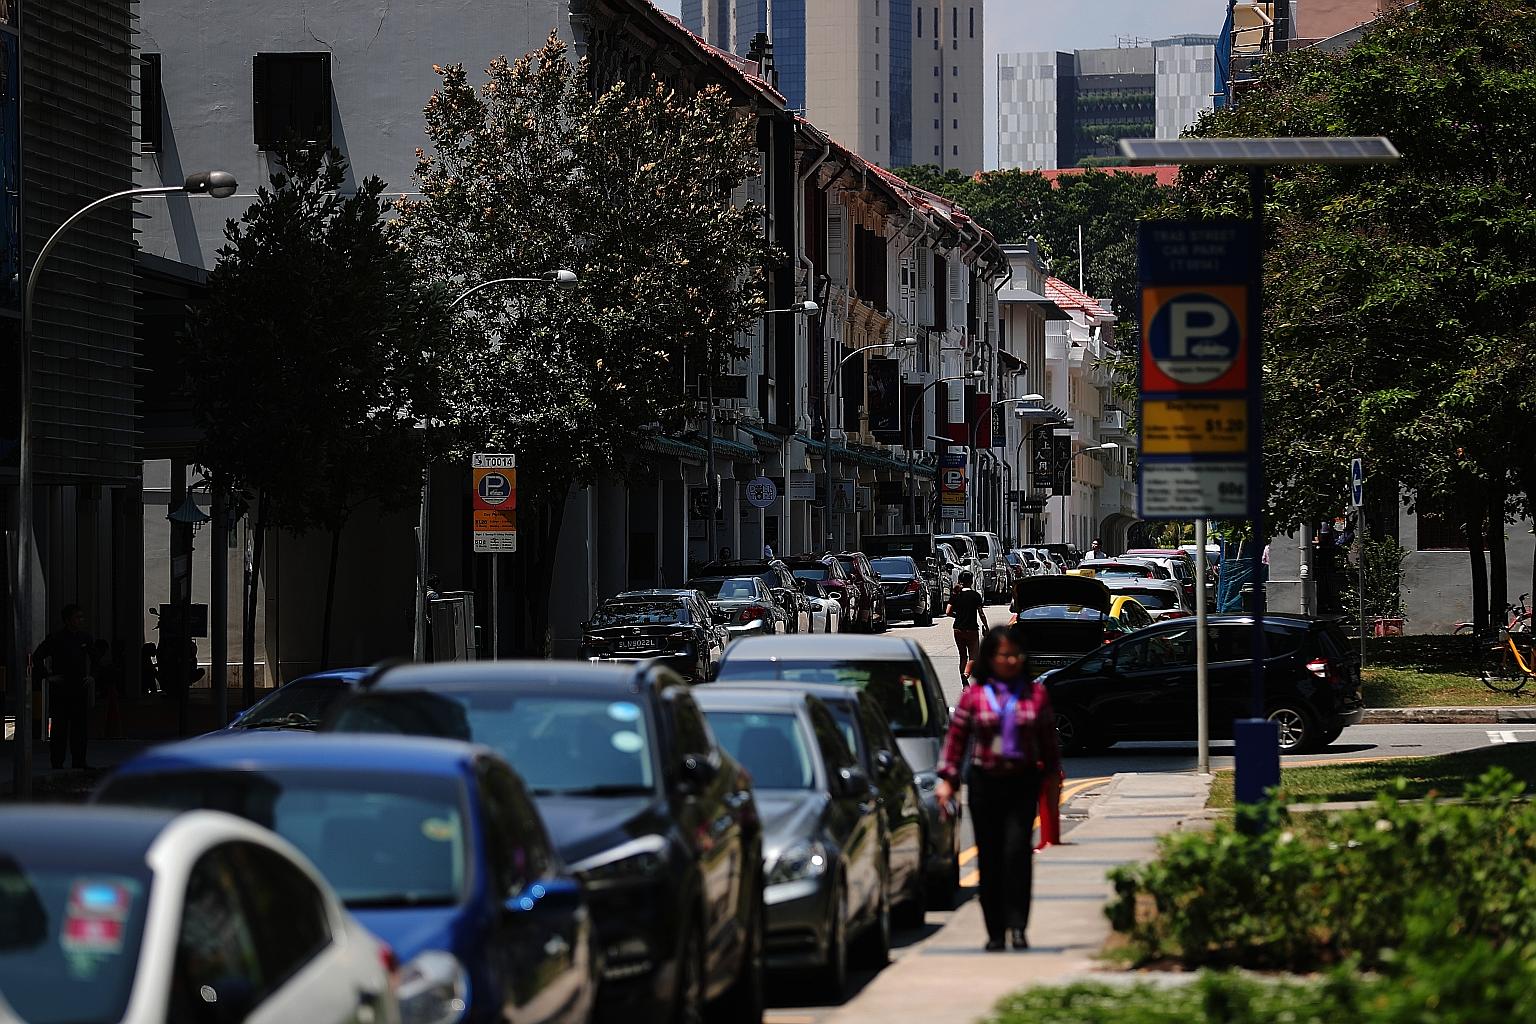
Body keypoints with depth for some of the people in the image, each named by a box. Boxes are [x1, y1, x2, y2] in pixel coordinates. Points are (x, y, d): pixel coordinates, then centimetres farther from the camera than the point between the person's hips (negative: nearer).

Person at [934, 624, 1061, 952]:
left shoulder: (1036, 694, 5)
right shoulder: (974, 696, 2)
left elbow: (1048, 739, 12)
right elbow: (956, 737, 5)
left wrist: (1053, 774, 12)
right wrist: (947, 779, 1)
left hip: (1023, 781, 0)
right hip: (984, 781, 0)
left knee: (1017, 851, -13)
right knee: (989, 858, 3)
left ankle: (1017, 925, -11)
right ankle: (995, 931, 9)